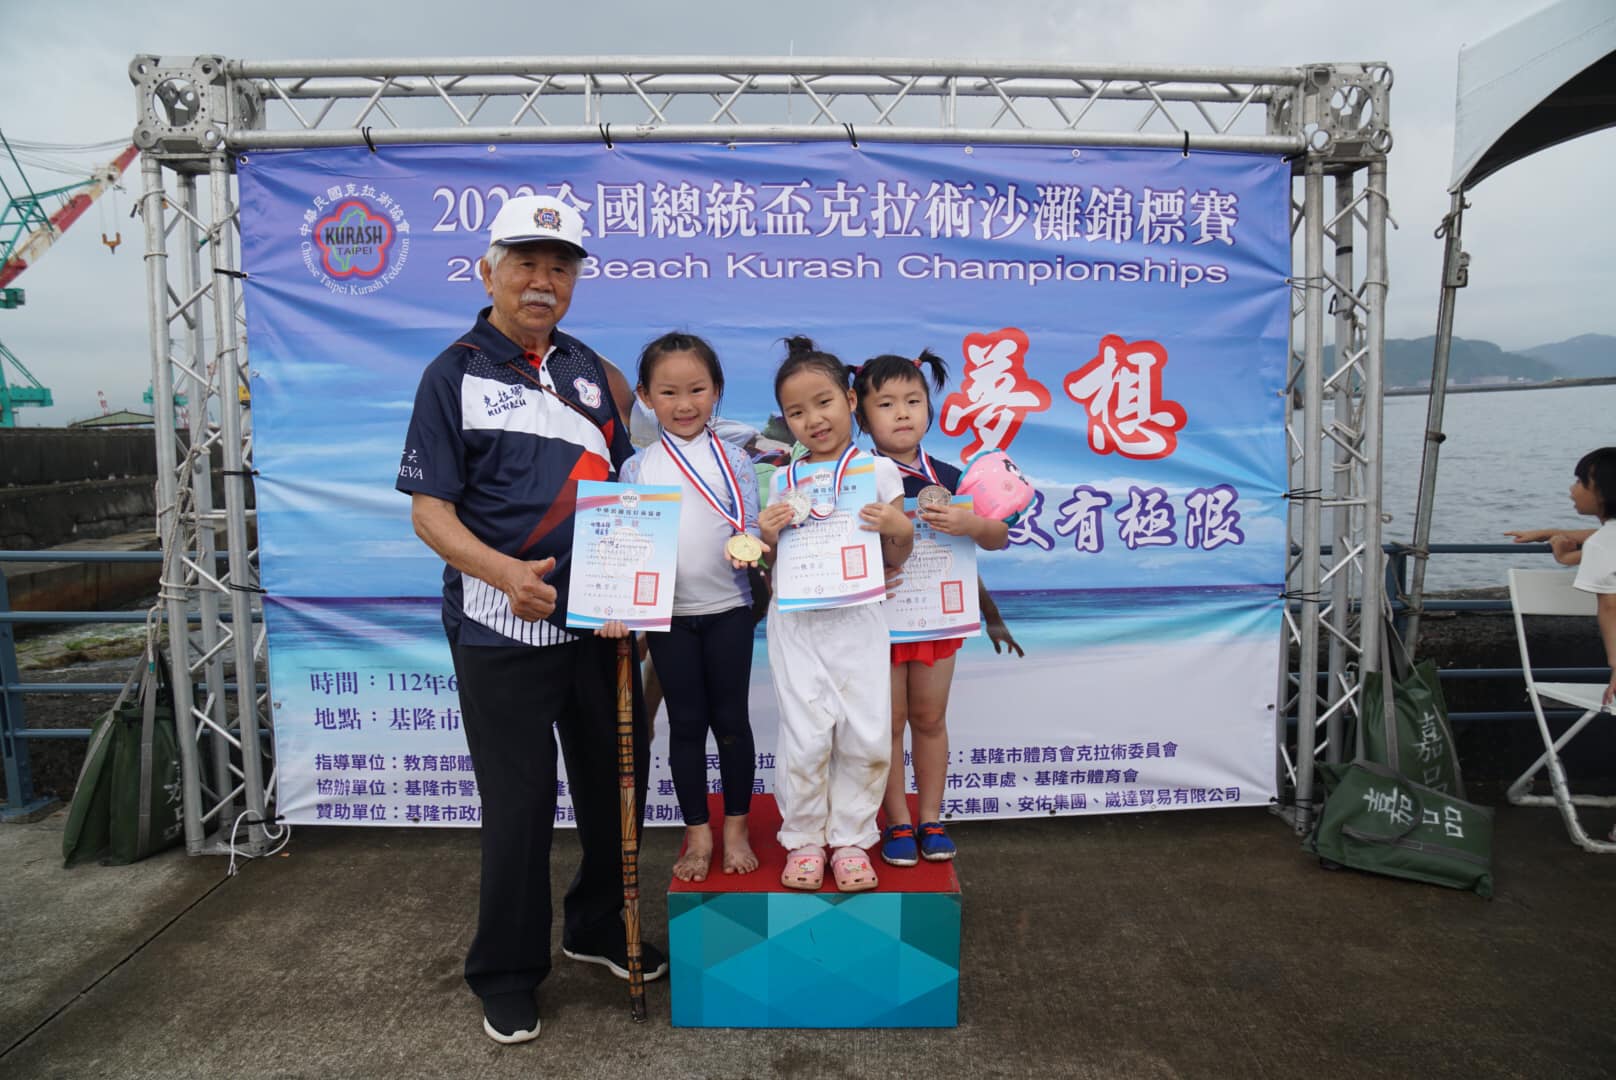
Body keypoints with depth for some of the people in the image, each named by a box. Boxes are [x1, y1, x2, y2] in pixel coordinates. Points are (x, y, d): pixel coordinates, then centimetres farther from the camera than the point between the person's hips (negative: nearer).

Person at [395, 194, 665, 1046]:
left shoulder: (587, 370, 11)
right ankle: (506, 975, 26)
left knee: (614, 786, 15)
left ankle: (597, 928, 38)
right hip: (503, 630, -5)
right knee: (519, 805, 5)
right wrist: (503, 572, -26)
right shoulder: (455, 373, -4)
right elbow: (429, 508, -9)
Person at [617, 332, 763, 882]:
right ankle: (698, 833, 23)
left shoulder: (734, 459, -1)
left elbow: (750, 529, -1)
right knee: (685, 723, 10)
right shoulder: (637, 468, 1)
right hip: (668, 614, 1)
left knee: (730, 718, 8)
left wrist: (746, 549, -23)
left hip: (728, 609, -1)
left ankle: (735, 827, 24)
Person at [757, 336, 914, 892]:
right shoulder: (783, 481, 8)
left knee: (866, 737, 0)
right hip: (796, 621, 1)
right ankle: (803, 839, 21)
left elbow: (896, 558, 7)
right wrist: (767, 536, -8)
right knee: (805, 738, 1)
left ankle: (851, 839, 20)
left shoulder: (879, 470, 3)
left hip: (858, 618, -1)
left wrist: (899, 530, -14)